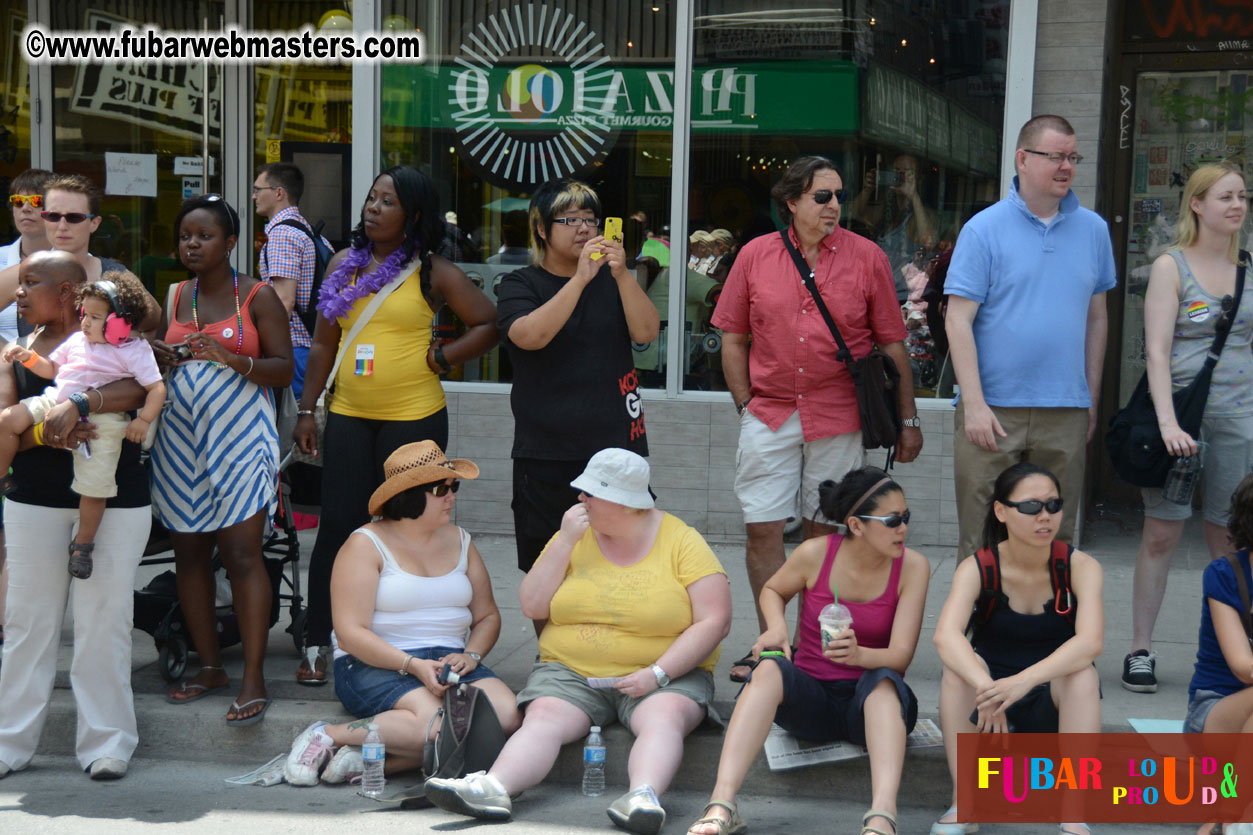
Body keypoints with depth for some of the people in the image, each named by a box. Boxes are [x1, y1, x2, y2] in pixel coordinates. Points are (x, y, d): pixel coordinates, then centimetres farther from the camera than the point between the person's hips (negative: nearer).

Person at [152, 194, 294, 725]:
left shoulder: (257, 297, 0)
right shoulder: (175, 298, 14)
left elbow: (285, 369, -5)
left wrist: (230, 358, -19)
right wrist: (158, 358, -1)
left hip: (240, 437, -5)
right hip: (181, 438, 5)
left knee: (242, 553, -11)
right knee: (189, 552, 6)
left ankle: (254, 679, -9)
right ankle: (209, 666, 18)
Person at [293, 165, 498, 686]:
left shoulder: (433, 273, 0)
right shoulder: (344, 265, 11)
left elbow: (490, 324, 1)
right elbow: (323, 344, 14)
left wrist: (439, 358, -7)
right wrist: (306, 410, 10)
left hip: (414, 418, -3)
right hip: (348, 416, 3)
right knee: (339, 526, 1)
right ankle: (318, 643, 10)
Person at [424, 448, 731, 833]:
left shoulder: (681, 541, 0)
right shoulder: (576, 535, 11)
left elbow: (714, 621, -7)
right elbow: (532, 606, 3)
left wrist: (657, 673, -17)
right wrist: (565, 541, -6)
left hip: (667, 676, -2)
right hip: (570, 672, 2)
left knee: (665, 716, -34)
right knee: (543, 717, -27)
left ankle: (644, 796, -54)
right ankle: (492, 788, -46)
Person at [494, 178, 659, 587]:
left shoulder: (613, 281, 14)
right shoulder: (519, 285, 6)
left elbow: (646, 332, -2)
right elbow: (530, 336, -15)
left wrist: (622, 275, -15)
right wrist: (581, 279, -20)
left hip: (616, 447, 2)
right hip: (546, 457, -2)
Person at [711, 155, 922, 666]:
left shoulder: (867, 258, 2)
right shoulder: (755, 256, 4)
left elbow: (892, 344, 5)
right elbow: (733, 339, 10)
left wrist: (908, 419, 4)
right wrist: (746, 406, 3)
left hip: (838, 419, -1)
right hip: (769, 415, 1)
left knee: (823, 533, 6)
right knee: (762, 530, 1)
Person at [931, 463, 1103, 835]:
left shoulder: (1081, 567, -12)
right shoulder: (977, 569, -12)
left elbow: (1091, 641, -30)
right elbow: (945, 635, -30)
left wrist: (1025, 680, -45)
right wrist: (985, 687, -48)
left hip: (1057, 700, 0)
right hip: (991, 710, 0)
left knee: (1082, 672, -30)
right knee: (960, 665, -28)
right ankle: (963, 805, -25)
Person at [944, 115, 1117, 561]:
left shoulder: (1093, 229, 11)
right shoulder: (984, 229, -2)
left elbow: (1096, 318, 17)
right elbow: (958, 321, -6)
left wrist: (1092, 399, 13)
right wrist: (974, 404, -13)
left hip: (1065, 414, 4)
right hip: (993, 411, -3)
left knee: (1057, 537, 9)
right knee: (983, 538, 1)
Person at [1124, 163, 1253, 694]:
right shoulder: (1171, 266, -2)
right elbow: (1157, 350, -10)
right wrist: (1167, 421, -21)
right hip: (1180, 409, -4)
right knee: (1161, 534, -1)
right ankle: (1140, 650, 8)